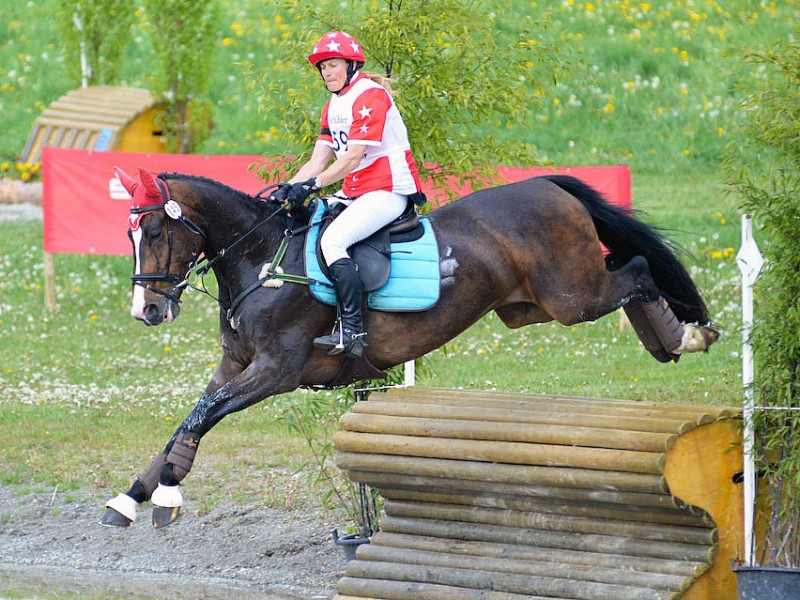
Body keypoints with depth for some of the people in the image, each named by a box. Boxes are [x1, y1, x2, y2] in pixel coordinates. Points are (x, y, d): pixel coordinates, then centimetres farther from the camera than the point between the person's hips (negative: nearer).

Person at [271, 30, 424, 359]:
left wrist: (313, 184, -30)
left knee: (333, 240, -27)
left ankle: (352, 331, -29)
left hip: (387, 191, -10)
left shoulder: (370, 96, -13)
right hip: (353, 193, 10)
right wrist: (288, 188, -7)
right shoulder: (333, 106, 16)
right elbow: (318, 161, 9)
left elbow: (352, 158, -21)